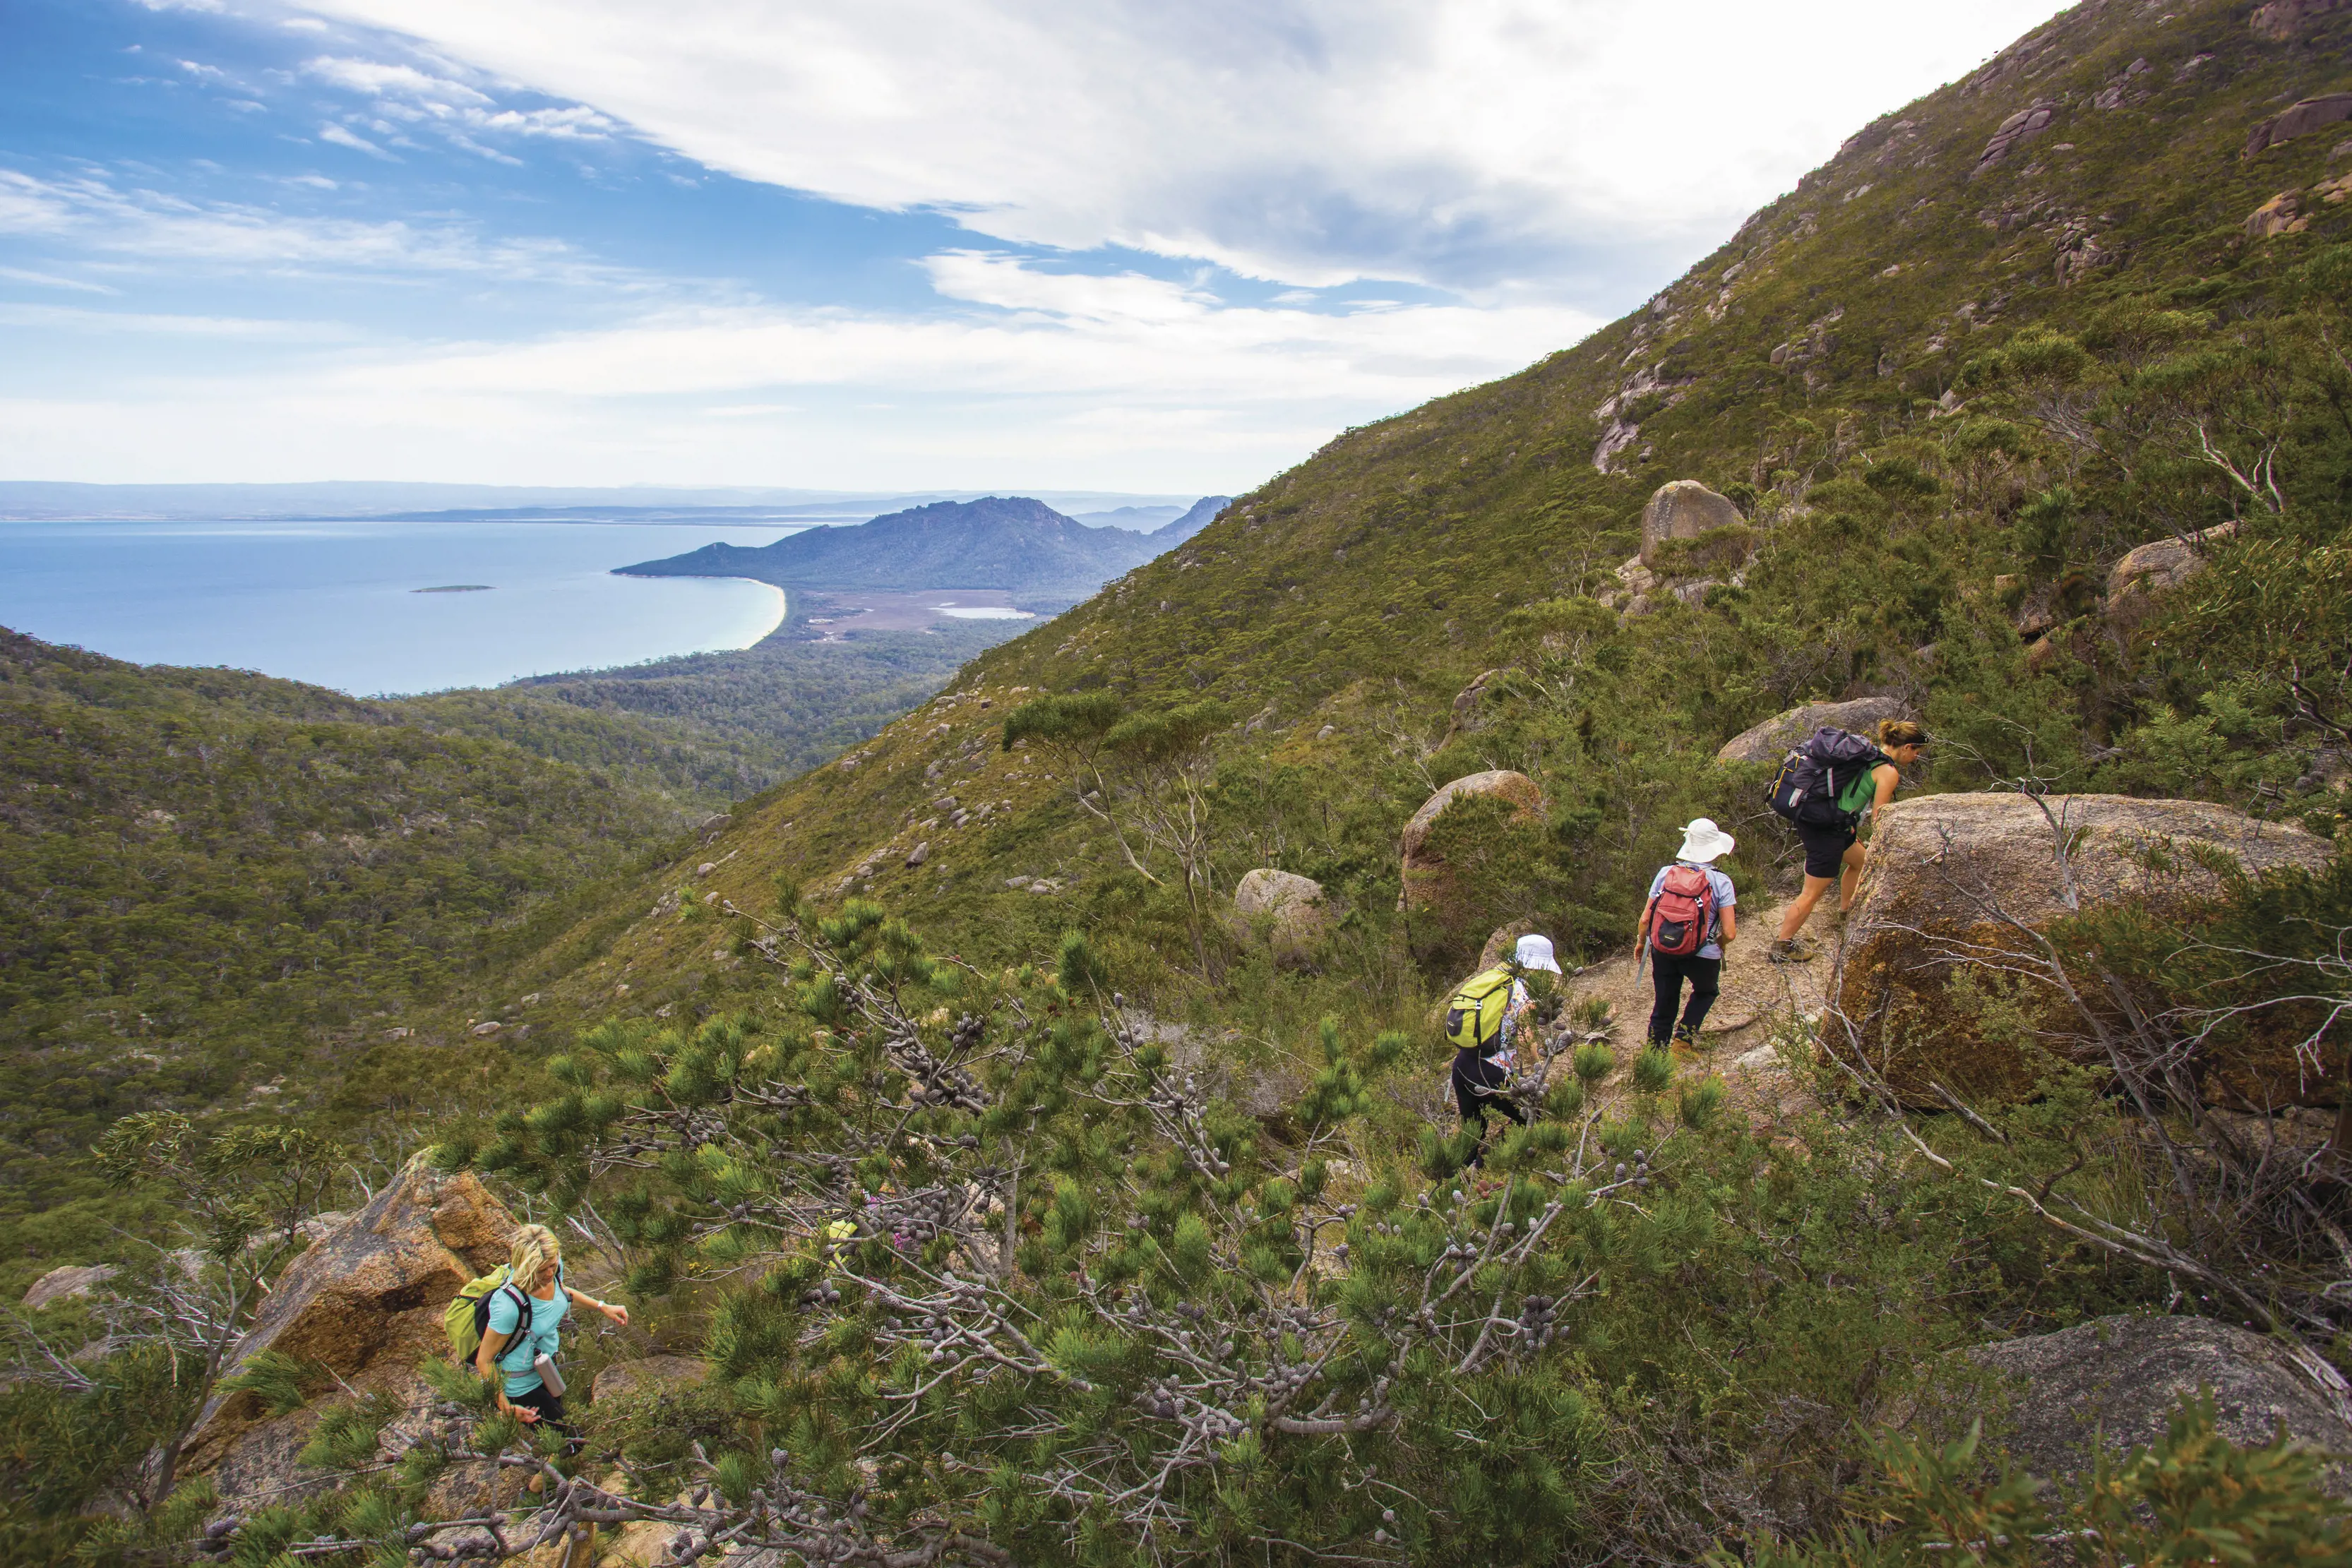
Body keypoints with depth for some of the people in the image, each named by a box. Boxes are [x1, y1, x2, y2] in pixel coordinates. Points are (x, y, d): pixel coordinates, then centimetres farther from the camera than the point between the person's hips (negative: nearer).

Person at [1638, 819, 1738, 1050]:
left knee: (1664, 1004, 19)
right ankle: (1684, 1035, 15)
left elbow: (1645, 920, -1)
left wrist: (1641, 943, 18)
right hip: (1703, 955, -2)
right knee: (1706, 992, 29)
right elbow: (1729, 933, -12)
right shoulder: (1721, 882, -9)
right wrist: (1718, 944, 11)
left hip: (1662, 950, 2)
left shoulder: (1665, 873, -3)